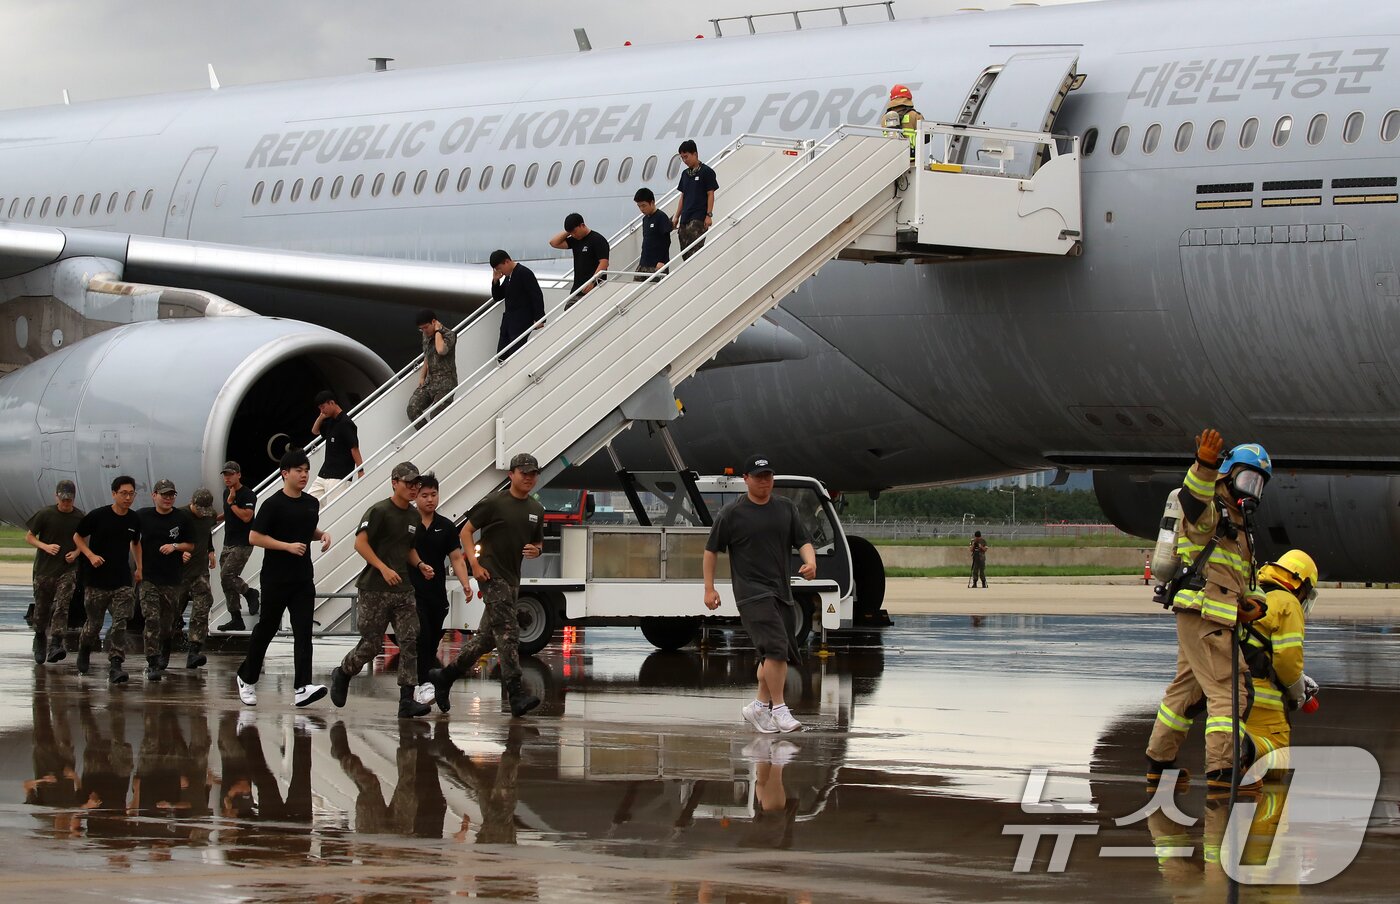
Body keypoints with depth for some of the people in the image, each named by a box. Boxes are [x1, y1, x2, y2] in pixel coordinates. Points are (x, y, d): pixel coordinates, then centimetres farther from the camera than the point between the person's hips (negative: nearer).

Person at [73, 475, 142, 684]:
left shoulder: (134, 520, 5)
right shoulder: (98, 516, -8)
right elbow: (77, 536, 2)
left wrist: (139, 567, 14)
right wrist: (91, 555, -12)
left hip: (123, 581, 3)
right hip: (96, 579, -3)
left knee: (120, 623, -9)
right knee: (95, 623, 8)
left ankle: (115, 664, -11)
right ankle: (84, 649, 38)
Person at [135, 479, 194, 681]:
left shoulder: (181, 519, 1)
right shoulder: (142, 516, 0)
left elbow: (191, 546, 9)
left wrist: (175, 546, -10)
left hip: (172, 578, 1)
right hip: (148, 577, -1)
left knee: (168, 622, 11)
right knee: (151, 620, -13)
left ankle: (163, 655, 37)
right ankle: (152, 664, -15)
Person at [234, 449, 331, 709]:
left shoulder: (312, 503, 9)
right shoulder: (274, 504, -10)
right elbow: (255, 536, -12)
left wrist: (322, 534, 4)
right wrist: (288, 546, -20)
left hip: (303, 578, 5)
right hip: (276, 578, -5)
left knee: (303, 632, -7)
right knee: (267, 628, 7)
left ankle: (302, 688, -15)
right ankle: (247, 678, 27)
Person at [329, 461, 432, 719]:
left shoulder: (413, 516, 15)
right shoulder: (379, 511, -8)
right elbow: (360, 543, -14)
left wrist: (419, 565, 7)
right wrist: (383, 568, -22)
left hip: (403, 590, 6)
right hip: (375, 590, -6)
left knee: (410, 641, -7)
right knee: (372, 644, -2)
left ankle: (406, 700, -10)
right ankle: (342, 674, 27)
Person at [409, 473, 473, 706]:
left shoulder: (446, 527, 8)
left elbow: (456, 558, 6)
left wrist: (466, 584, -9)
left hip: (437, 595, 5)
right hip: (412, 593, -5)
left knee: (433, 642, 9)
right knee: (421, 637, -17)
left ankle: (416, 685, 21)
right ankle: (424, 683, -21)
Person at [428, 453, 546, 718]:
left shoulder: (536, 510, 12)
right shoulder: (495, 503, -7)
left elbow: (539, 542, 23)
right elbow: (466, 531, -3)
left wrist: (536, 550, -2)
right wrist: (474, 563, -14)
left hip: (512, 578, 8)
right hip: (491, 574, -8)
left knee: (487, 637, 12)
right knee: (508, 633, -15)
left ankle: (445, 676, 25)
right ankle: (516, 694, -19)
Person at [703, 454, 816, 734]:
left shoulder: (786, 508, 11)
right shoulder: (732, 513, -2)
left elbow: (803, 541, 11)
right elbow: (711, 550, 5)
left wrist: (810, 562, -11)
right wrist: (709, 588, 0)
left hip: (781, 591, 6)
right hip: (752, 592, -6)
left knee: (777, 653, 8)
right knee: (776, 647, -19)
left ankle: (759, 706, 22)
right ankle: (779, 709, -14)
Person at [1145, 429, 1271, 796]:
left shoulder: (1238, 523, 27)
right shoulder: (1210, 509, -4)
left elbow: (1246, 575, 26)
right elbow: (1193, 501, -30)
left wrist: (1254, 601, 3)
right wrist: (1205, 465, -49)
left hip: (1198, 618, 10)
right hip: (1204, 613, -10)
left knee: (1187, 689, 18)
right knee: (1228, 690, -13)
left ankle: (1159, 764, 29)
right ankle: (1222, 771, -17)